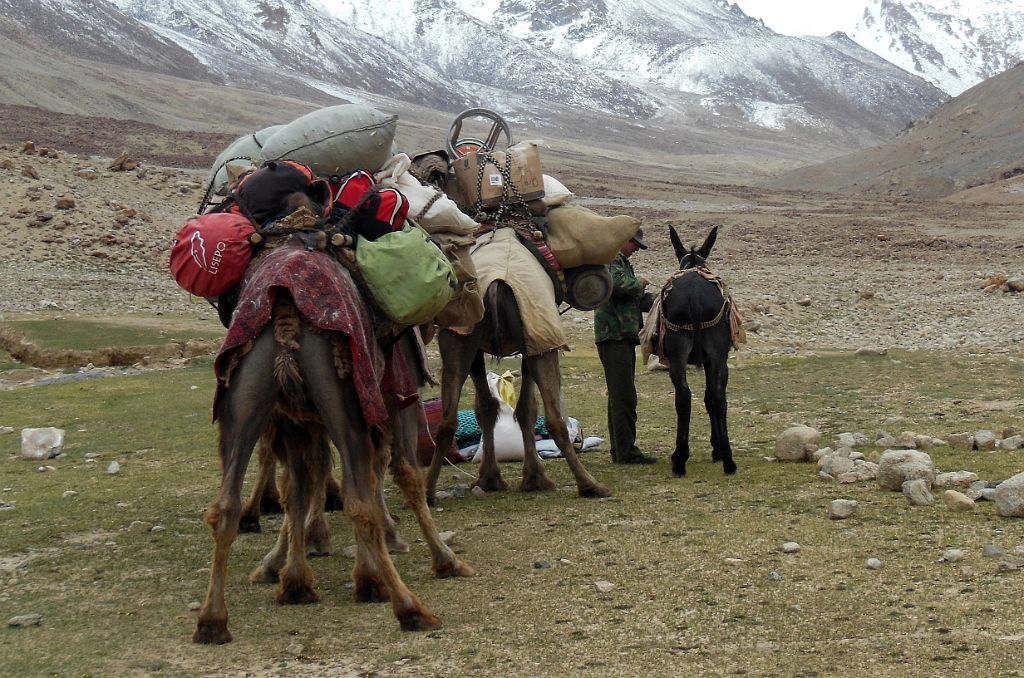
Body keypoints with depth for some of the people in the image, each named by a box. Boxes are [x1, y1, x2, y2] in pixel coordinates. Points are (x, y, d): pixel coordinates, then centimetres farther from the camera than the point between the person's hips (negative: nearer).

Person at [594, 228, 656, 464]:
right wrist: (639, 284, -11)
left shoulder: (621, 260, 24)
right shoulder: (612, 258, -8)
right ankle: (626, 451, -9)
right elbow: (618, 283, -29)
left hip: (623, 336, 11)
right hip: (615, 335, -11)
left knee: (619, 396, 13)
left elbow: (636, 299, 26)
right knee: (624, 396, -10)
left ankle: (620, 450, 18)